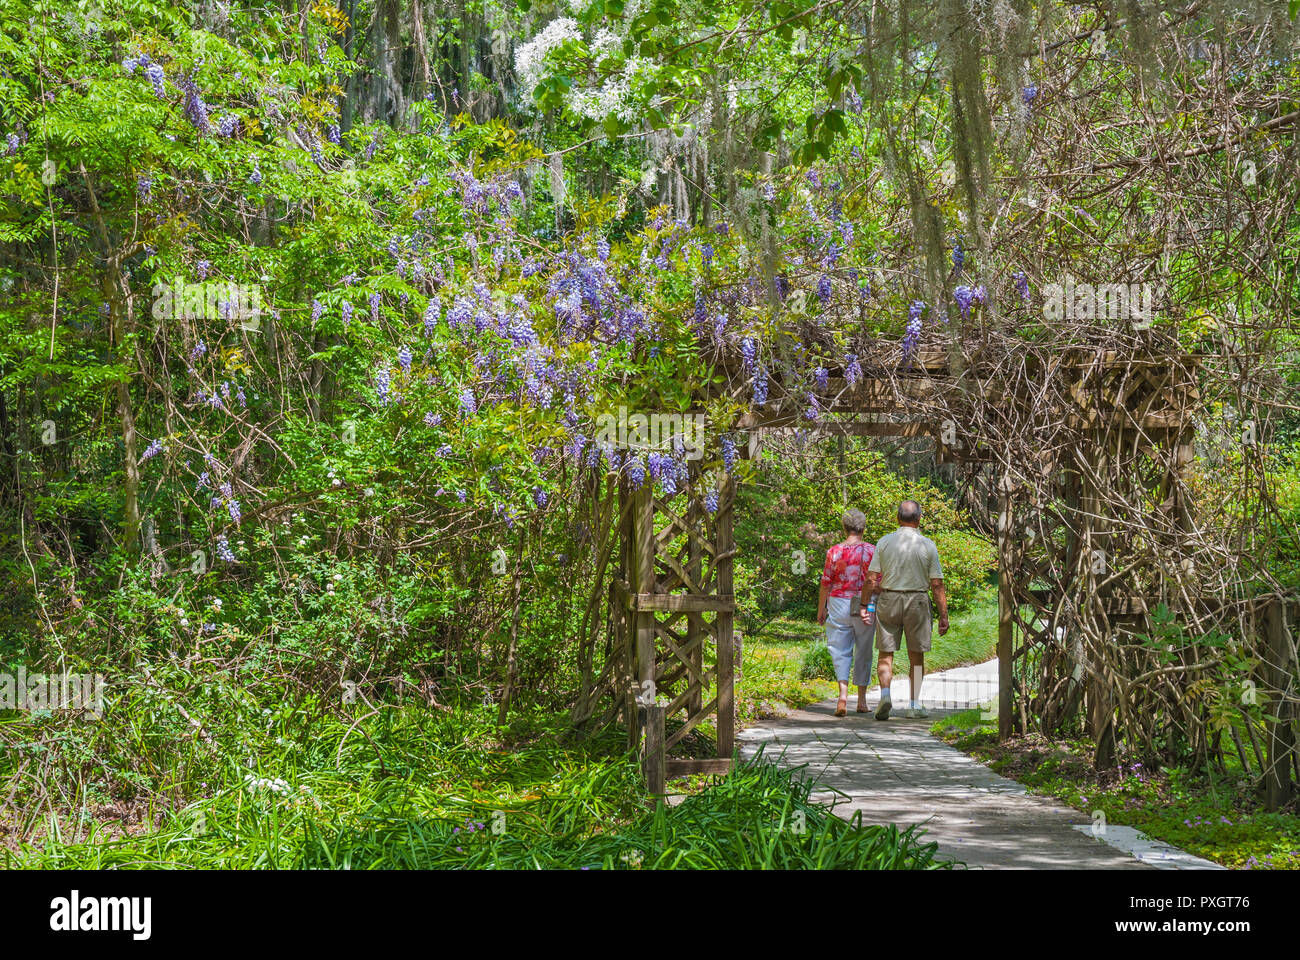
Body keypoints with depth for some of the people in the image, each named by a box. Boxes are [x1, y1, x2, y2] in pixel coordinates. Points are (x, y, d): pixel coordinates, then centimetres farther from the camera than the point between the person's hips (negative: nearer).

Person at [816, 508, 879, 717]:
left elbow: (826, 584, -2)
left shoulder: (834, 552, -4)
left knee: (841, 652, 3)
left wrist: (821, 610, 8)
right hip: (866, 606, 1)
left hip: (839, 605, -1)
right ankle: (862, 699, 17)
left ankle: (843, 693, -17)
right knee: (864, 652, 12)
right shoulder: (872, 551, -3)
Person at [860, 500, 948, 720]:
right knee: (916, 656, 10)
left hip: (888, 601, 1)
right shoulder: (927, 545, -3)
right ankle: (915, 704, 12)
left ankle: (885, 693, -16)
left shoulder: (885, 542, -1)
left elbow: (871, 579, -4)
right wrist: (943, 615, 0)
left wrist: (865, 606, 5)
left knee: (886, 653, 5)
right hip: (917, 602, 0)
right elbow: (937, 584, -4)